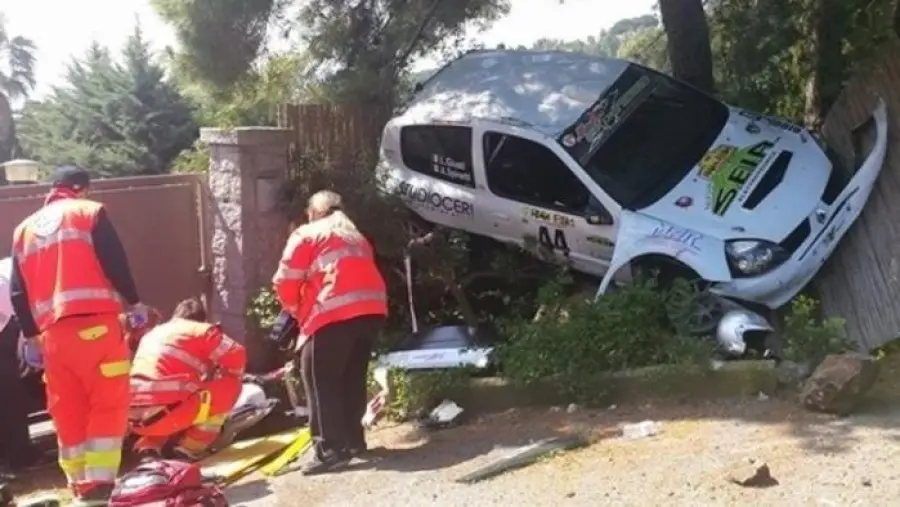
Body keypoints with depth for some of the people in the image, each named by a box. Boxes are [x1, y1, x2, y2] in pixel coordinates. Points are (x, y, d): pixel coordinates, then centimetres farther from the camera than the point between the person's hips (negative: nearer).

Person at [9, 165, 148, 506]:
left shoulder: (24, 229, 21)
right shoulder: (89, 212, 5)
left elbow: (18, 293, 18)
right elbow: (115, 263, -5)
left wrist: (30, 335, 24)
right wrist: (134, 302, 6)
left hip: (52, 332, 5)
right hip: (94, 324, -5)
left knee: (67, 412, 12)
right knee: (108, 404, -1)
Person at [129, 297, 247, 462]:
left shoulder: (152, 334, 27)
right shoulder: (201, 331, 8)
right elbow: (236, 356, 4)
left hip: (135, 419, 7)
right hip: (165, 413, -7)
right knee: (230, 385, 8)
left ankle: (149, 447, 12)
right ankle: (190, 447, 4)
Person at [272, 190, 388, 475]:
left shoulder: (305, 235, 12)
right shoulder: (355, 237, 31)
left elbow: (286, 282, 5)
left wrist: (297, 311, 23)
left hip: (335, 312, -7)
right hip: (372, 308, 7)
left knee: (321, 379, -2)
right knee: (353, 376, 17)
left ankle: (330, 450, -6)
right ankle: (353, 439, 23)